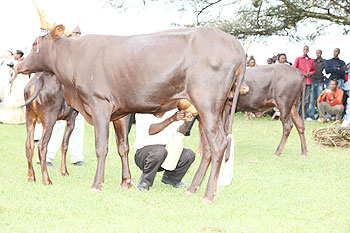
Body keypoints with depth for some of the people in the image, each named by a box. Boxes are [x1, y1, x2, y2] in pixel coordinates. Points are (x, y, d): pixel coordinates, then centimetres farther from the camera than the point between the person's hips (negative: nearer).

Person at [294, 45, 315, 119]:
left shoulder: (311, 60, 17)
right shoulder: (298, 59, 9)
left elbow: (313, 70, 22)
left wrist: (310, 73, 0)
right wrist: (302, 74, -7)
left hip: (308, 82, 3)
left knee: (307, 99, 0)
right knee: (299, 98, -7)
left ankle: (306, 115, 2)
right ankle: (297, 115, -6)